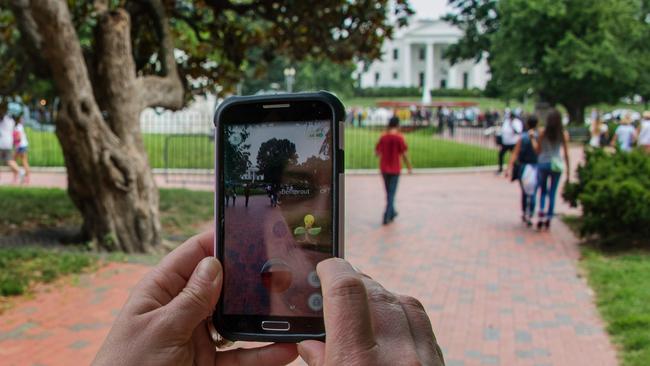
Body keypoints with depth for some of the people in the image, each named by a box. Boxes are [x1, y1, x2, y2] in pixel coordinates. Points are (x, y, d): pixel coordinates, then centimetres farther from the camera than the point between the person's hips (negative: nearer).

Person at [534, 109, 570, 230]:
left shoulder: (543, 133, -4)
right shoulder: (564, 134, -4)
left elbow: (538, 150, -1)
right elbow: (566, 153, -2)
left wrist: (538, 163, 13)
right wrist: (568, 170, 3)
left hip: (543, 163, 0)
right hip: (556, 165, 0)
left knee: (543, 191, 14)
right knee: (552, 193, 10)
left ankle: (541, 213, -8)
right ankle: (548, 218, 12)